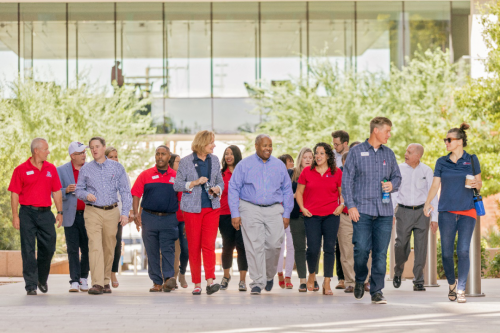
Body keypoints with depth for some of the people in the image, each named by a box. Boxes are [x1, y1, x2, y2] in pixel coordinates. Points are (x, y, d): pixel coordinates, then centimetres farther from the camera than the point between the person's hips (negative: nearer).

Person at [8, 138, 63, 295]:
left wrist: (60, 212, 8)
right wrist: (15, 215, -8)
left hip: (45, 213, 3)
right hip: (27, 213, -3)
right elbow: (14, 193, -2)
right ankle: (31, 285, 2)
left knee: (48, 248, 4)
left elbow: (56, 192, 13)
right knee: (28, 250, -2)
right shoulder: (21, 170, -1)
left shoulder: (51, 169, 10)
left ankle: (42, 280, 26)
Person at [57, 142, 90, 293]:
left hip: (88, 215, 1)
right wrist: (66, 190, -16)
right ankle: (74, 281, -1)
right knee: (73, 249, -3)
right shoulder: (61, 171, 5)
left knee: (87, 249, 3)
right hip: (71, 216, -1)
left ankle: (83, 278, 17)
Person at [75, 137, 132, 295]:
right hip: (93, 212, -1)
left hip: (112, 212, 1)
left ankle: (106, 281, 19)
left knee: (109, 248, 6)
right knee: (95, 247, -14)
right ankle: (97, 284, -20)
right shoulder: (86, 169, 7)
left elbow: (125, 191, 7)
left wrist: (125, 212, -2)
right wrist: (86, 195, -12)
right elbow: (78, 190, 11)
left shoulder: (117, 167, 7)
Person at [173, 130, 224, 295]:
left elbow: (220, 181, 18)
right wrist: (195, 183, -15)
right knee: (194, 246, 1)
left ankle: (210, 281, -16)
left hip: (212, 207, 2)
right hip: (192, 208, -2)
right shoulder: (186, 162, -2)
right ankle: (197, 284, 9)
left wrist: (217, 189, -4)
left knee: (209, 244, -10)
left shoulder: (214, 160, 10)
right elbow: (177, 185, -2)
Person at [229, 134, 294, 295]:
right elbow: (233, 189, 3)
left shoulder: (279, 165, 12)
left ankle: (269, 275, 20)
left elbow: (287, 190, 16)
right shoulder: (244, 165, 4)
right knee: (254, 246, -7)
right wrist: (235, 213, -4)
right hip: (250, 209, -2)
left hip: (274, 210, 2)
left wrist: (286, 214, 9)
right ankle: (257, 282, -1)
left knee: (274, 244, -5)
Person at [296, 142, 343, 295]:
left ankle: (327, 283, 4)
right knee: (313, 249, -6)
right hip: (312, 215, 0)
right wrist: (302, 208, -1)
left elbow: (342, 192, 14)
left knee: (329, 248, -3)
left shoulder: (337, 172, 6)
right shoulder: (307, 172, 6)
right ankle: (312, 274, 23)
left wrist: (341, 205, -3)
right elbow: (299, 192, 11)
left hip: (331, 215, 0)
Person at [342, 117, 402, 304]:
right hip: (362, 210, -3)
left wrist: (392, 185, -3)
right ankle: (360, 280, 15)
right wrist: (350, 205, -8)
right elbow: (347, 180, 1)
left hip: (384, 211, 3)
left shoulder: (389, 154, 14)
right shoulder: (356, 152, 3)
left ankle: (376, 291, 7)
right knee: (361, 249, -12)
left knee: (380, 253, 0)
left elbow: (397, 176, 22)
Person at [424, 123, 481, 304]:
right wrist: (428, 202, -7)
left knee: (463, 251, -9)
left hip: (467, 211, -2)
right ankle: (452, 284, 23)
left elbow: (479, 184, 9)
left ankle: (461, 289, 0)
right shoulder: (441, 162, 9)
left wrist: (476, 184, -14)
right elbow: (435, 185, 6)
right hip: (447, 211, 2)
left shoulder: (472, 160, 5)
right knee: (446, 252, 0)